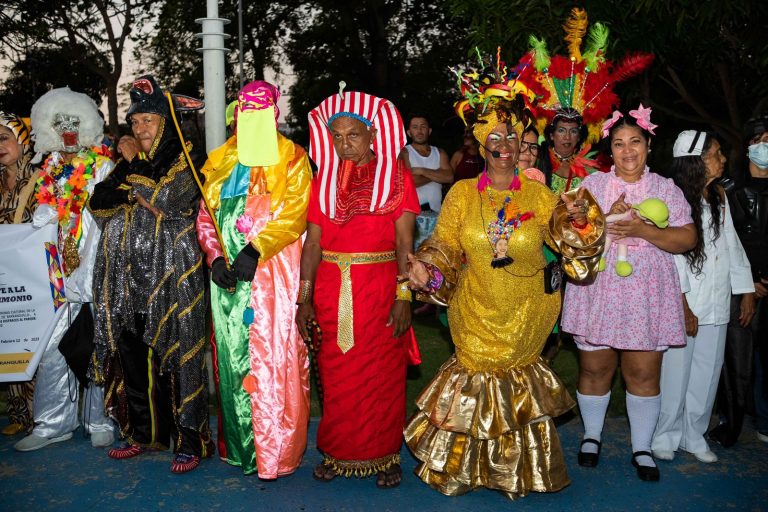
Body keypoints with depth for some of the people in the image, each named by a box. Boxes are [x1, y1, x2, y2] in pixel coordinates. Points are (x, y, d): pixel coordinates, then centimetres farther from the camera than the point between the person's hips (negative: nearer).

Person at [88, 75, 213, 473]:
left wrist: (134, 165, -7)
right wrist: (128, 176, -8)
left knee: (174, 355, -4)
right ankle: (143, 434, 24)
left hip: (169, 279, -6)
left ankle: (189, 441, 4)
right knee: (131, 355, 10)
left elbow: (166, 199, -17)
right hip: (127, 279, 6)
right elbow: (97, 205, 7)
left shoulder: (186, 160, 0)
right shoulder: (130, 161, 16)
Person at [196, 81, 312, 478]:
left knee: (272, 357, -4)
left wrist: (255, 251, -21)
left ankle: (275, 452, 6)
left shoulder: (291, 159, 3)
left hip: (273, 273, -4)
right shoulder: (220, 161, 16)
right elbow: (206, 215, 12)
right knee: (231, 356, 8)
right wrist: (215, 256, -5)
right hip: (227, 274, 5)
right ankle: (238, 444, 23)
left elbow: (294, 214, -10)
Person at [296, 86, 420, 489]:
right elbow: (312, 242, 5)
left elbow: (405, 243, -5)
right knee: (336, 376, 10)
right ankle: (338, 453, 26)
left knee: (382, 376, 5)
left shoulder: (395, 175, 0)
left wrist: (403, 296, -12)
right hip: (332, 291, 3)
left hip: (380, 287, -2)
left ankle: (384, 455, 22)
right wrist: (305, 298, 1)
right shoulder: (325, 178, 8)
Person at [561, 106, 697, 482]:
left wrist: (642, 230, -16)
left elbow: (687, 239, -2)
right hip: (596, 293, 0)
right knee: (594, 369, 8)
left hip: (646, 296, 0)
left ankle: (642, 448, 21)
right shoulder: (592, 184, 6)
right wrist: (606, 221, -15)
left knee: (644, 374, 4)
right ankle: (591, 436, 29)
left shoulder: (666, 189, 6)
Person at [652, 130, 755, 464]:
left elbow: (732, 245, 15)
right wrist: (682, 306, -13)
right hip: (681, 303, -6)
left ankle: (694, 435, 25)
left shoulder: (719, 197, 11)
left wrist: (746, 291, 13)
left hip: (716, 304, 6)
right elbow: (671, 256, -12)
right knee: (675, 371, 0)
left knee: (707, 373, 11)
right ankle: (665, 436, 16)